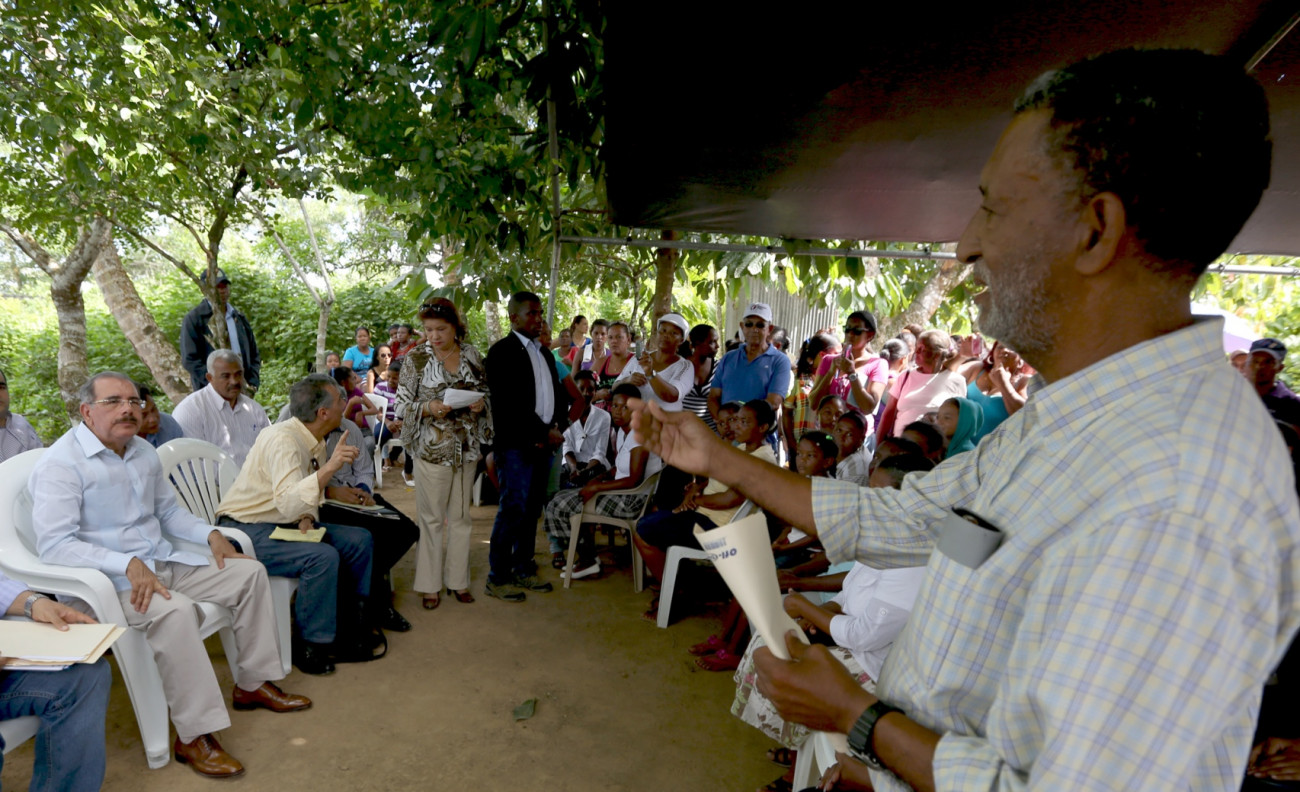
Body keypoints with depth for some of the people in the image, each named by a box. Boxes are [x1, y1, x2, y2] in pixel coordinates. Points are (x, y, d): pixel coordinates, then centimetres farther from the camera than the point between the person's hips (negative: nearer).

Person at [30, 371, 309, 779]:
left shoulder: (144, 452, 12)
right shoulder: (61, 463, -13)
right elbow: (54, 545, -21)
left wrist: (210, 534, 6)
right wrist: (129, 565, -32)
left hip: (163, 563, 9)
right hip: (105, 581, -8)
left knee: (250, 572, 0)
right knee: (174, 609, -36)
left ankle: (253, 683, 9)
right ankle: (194, 735, -26)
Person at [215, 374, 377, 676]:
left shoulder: (315, 441, 3)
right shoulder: (283, 440, -25)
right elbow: (289, 504, -39)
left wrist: (306, 516, -6)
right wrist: (330, 467, -47)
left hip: (286, 523, 9)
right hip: (246, 530, -9)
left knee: (360, 540, 0)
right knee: (322, 557, -29)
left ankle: (347, 627, 10)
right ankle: (312, 645, -12)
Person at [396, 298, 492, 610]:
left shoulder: (472, 355, 5)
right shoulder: (417, 358, -3)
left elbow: (487, 395, 13)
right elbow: (402, 403, -3)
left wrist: (481, 404, -9)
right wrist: (428, 408, -21)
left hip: (467, 446, 3)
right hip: (432, 447, -3)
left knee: (460, 516, 12)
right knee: (431, 517, 3)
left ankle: (457, 579, 24)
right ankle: (430, 584, 16)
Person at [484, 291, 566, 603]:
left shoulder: (544, 352, 18)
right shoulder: (502, 351, -6)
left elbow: (558, 394, 17)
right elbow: (510, 402, -14)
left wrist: (556, 428, -1)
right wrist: (544, 432, -13)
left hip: (544, 445, 7)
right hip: (516, 444, -7)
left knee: (532, 510, 12)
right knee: (513, 510, -5)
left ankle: (523, 570, 23)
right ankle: (498, 578, 7)